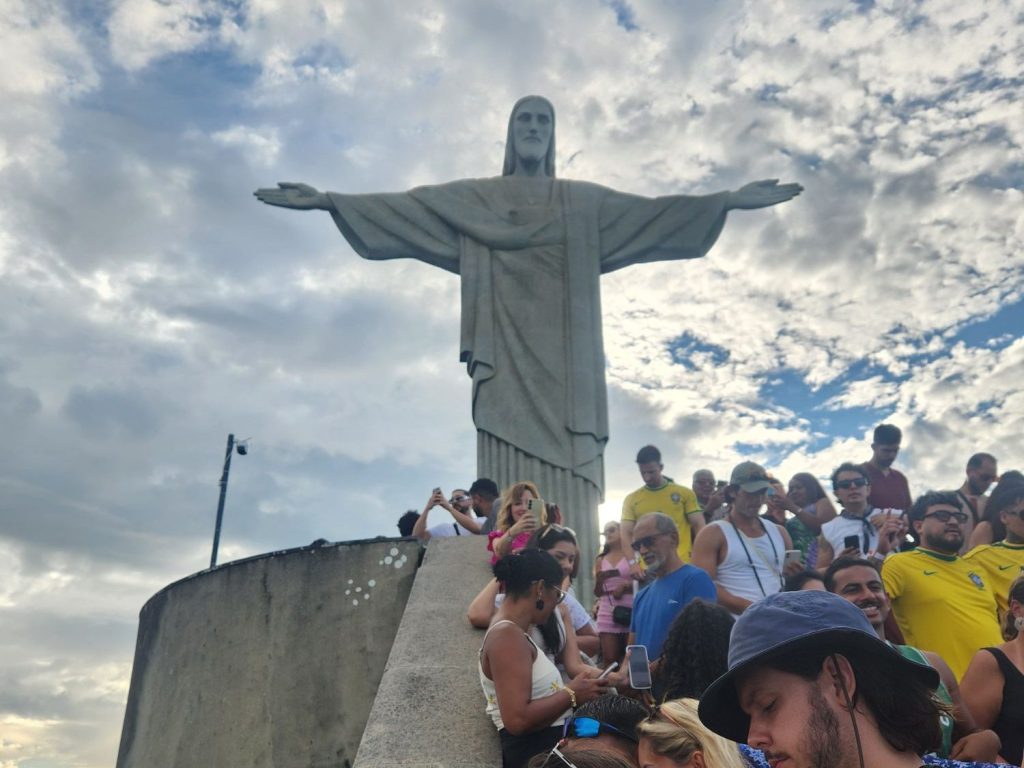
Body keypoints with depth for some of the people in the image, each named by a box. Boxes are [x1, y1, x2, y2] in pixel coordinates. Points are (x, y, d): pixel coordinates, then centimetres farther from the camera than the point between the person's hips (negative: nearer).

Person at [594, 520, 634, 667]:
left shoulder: (631, 555, 5)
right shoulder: (600, 560, 14)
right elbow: (597, 592, 13)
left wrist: (626, 585, -14)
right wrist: (599, 580, -7)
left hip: (629, 611, -3)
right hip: (607, 612, 3)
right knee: (609, 659, -2)